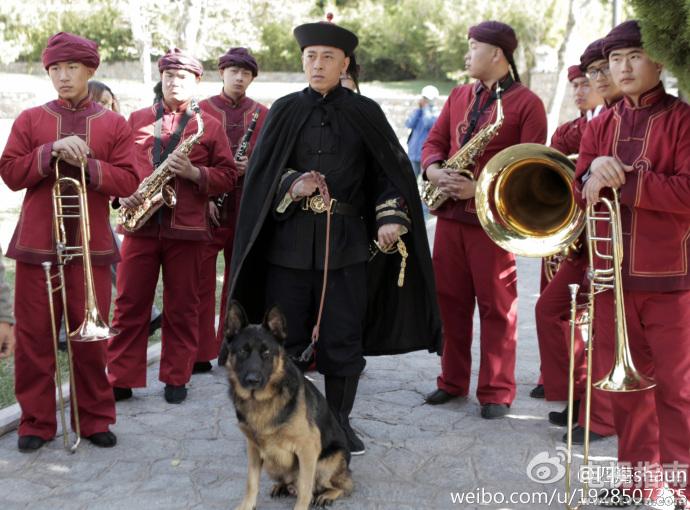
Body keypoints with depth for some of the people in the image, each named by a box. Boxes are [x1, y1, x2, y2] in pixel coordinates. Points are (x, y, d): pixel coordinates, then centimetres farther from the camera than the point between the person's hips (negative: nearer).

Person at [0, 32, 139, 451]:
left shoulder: (114, 125, 5)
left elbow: (128, 182, -3)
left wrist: (86, 162, -16)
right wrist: (52, 151, -14)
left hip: (91, 245, -1)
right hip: (37, 244, 1)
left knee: (92, 337, 5)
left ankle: (96, 418, 18)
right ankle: (37, 421, 16)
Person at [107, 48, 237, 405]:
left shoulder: (209, 125, 6)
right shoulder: (136, 120, 12)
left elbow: (228, 175, 2)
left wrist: (194, 172, -14)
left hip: (187, 228, -1)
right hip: (140, 224, 2)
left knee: (181, 308, 6)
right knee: (130, 305, 4)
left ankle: (176, 379, 17)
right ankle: (121, 379, 12)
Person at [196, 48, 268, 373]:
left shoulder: (264, 115, 9)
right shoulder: (201, 111, 4)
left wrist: (251, 167, -10)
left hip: (248, 210, 2)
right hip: (207, 208, -2)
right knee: (201, 279, -2)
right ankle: (200, 353, 6)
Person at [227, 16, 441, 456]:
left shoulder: (365, 112, 5)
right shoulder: (285, 111, 8)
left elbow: (392, 169, 5)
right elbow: (261, 171, 7)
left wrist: (390, 216, -10)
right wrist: (291, 186, -13)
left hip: (346, 243, -1)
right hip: (290, 242, 1)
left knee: (344, 338, 3)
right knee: (285, 336, 4)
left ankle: (340, 423, 21)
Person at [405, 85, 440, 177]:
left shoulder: (435, 114, -3)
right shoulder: (418, 113, 12)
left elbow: (428, 123, -23)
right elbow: (409, 124, -4)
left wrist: (426, 107, -10)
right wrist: (418, 109, -4)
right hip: (413, 153, 6)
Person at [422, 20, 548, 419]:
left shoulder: (527, 103, -5)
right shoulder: (458, 96, 14)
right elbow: (434, 142, 14)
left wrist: (481, 188, -19)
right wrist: (434, 170, -9)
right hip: (450, 213, 6)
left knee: (497, 307, 1)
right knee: (450, 300, 10)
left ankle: (497, 392, 10)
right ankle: (453, 380, 23)